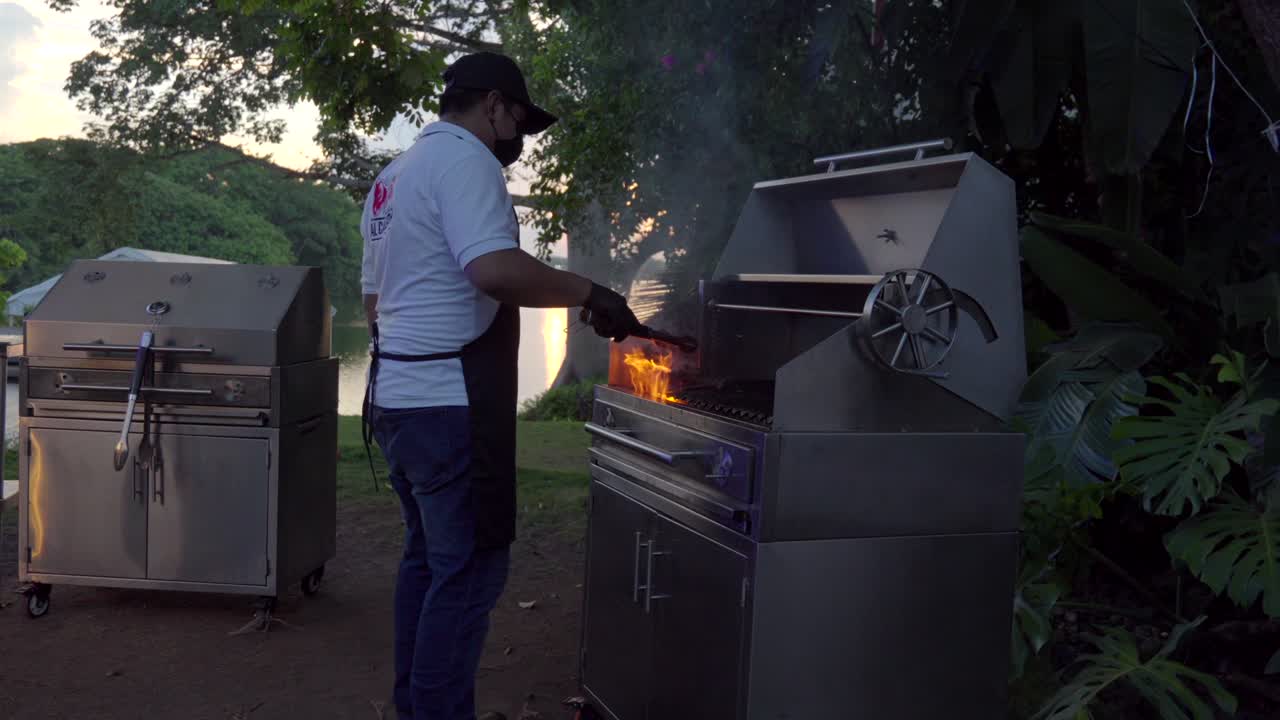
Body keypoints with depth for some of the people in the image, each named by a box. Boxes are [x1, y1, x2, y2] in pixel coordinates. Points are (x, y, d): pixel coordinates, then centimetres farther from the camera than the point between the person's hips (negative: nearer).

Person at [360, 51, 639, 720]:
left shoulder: (395, 175, 20)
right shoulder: (464, 158, -11)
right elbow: (494, 268, -26)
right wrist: (588, 292, -16)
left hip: (397, 395, 10)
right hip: (448, 403, -10)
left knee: (428, 558, 18)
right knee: (471, 569, -4)